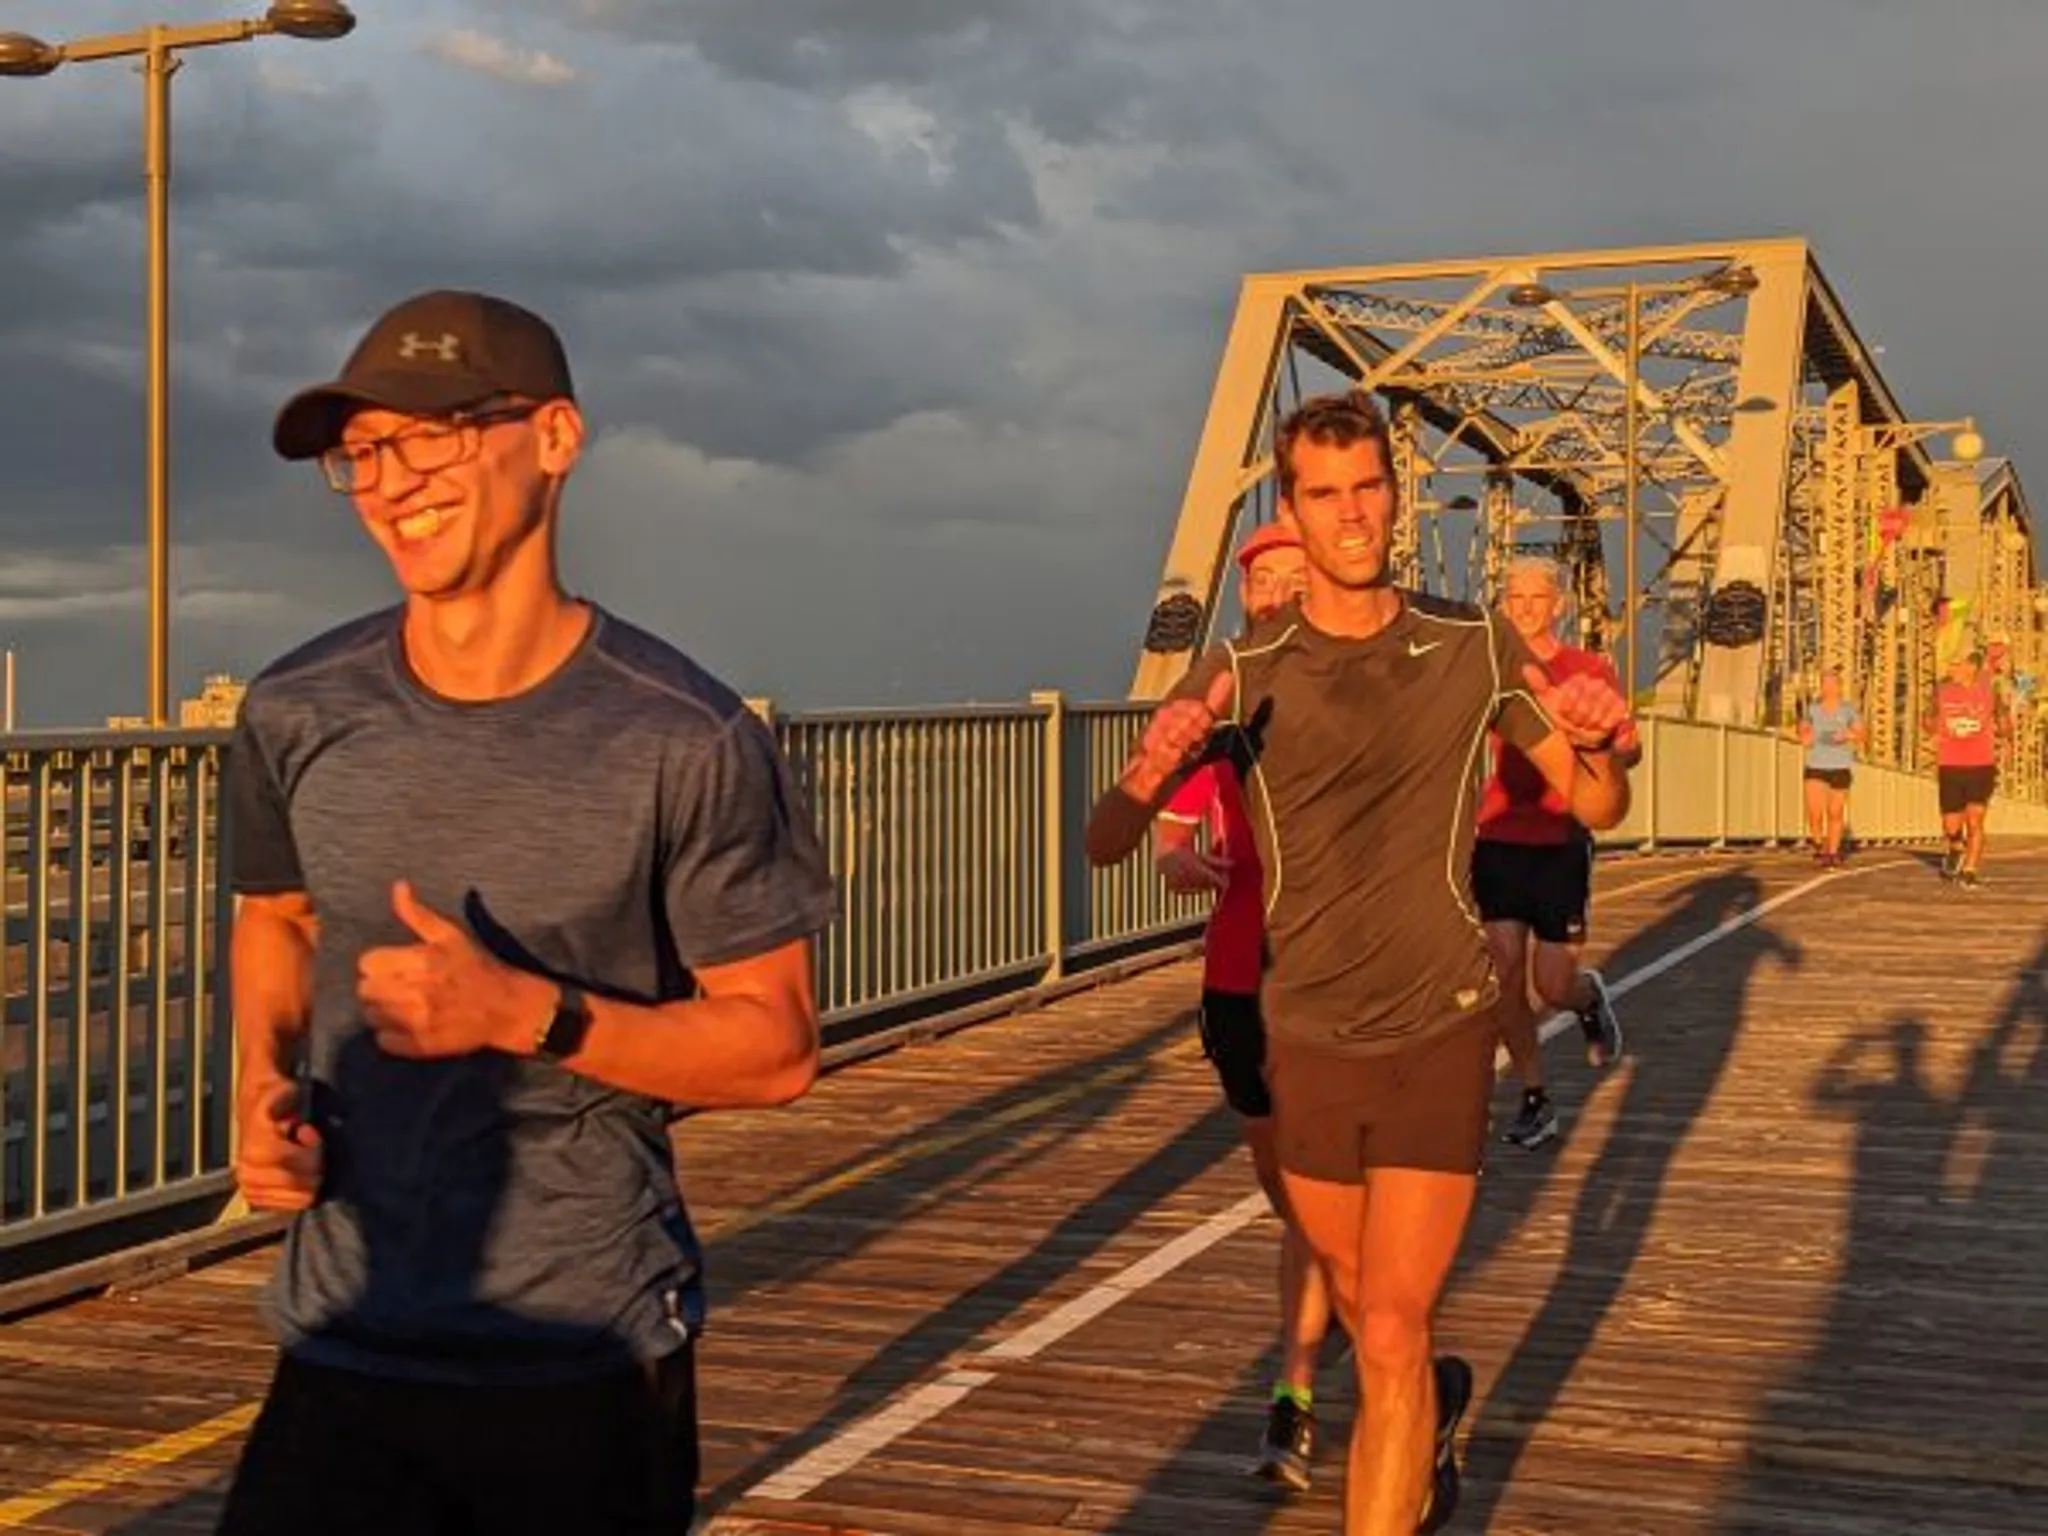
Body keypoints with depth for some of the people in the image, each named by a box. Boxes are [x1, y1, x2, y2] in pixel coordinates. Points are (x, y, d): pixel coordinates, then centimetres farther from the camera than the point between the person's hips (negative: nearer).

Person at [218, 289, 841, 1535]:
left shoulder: (687, 743, -12)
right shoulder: (298, 717, 0)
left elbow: (777, 1046, -8)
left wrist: (523, 1012, -21)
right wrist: (264, 1085, 0)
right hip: (341, 1353, 3)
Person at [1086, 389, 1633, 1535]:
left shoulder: (1473, 646, -4)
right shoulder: (1243, 675, -6)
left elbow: (1600, 806, 3)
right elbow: (1104, 844, -12)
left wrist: (1599, 743, -21)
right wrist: (1155, 770, -35)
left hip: (1440, 1028, -2)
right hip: (1308, 1038, 2)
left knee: (1390, 1336, -9)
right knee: (1366, 1308, 21)